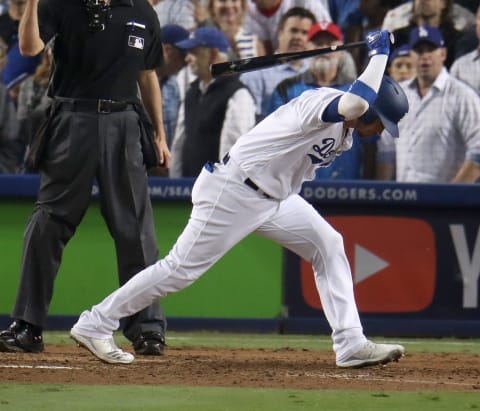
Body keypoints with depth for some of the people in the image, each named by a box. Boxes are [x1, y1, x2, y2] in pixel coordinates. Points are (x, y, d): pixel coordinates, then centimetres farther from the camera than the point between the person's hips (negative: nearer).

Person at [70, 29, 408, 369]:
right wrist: (380, 54, -33)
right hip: (231, 190, -10)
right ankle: (95, 325, 3)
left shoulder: (345, 134, 8)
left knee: (328, 245, 3)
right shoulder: (322, 101, -21)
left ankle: (351, 344, 0)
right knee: (183, 267, -7)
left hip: (273, 197, 10)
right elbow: (354, 105, -43)